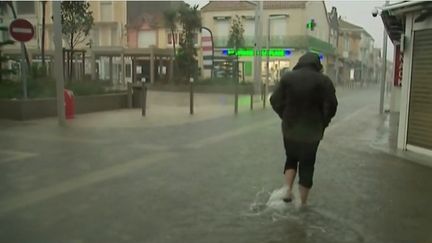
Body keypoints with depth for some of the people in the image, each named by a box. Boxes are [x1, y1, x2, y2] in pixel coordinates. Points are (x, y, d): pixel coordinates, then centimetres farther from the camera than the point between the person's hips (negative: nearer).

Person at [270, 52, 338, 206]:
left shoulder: (287, 78, -1)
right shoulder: (323, 81, -6)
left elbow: (275, 101, -3)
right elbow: (331, 105, -11)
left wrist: (286, 117, 9)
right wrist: (322, 124, 3)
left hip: (290, 129, 2)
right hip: (311, 131, -1)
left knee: (291, 159, 23)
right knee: (307, 165, 10)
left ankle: (288, 191, 6)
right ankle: (302, 203, 15)